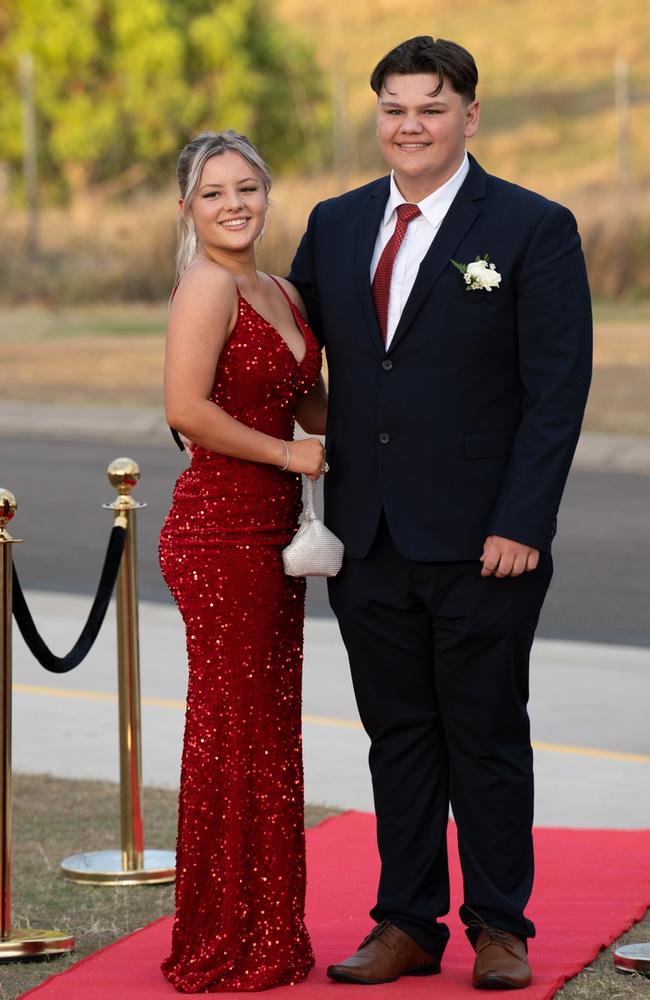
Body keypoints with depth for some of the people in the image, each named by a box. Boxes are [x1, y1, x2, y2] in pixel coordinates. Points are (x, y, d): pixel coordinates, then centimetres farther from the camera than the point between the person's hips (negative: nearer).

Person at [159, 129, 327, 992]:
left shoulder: (282, 294, 15)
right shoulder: (208, 285, -12)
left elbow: (312, 404, 26)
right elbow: (186, 408, -23)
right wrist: (286, 454, -13)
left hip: (272, 531, 9)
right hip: (220, 529, -9)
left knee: (271, 730, 13)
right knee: (231, 733, -2)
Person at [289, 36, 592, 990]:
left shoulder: (534, 228, -5)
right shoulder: (336, 225, 10)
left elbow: (557, 391, -9)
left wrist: (521, 524, -15)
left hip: (482, 543, -4)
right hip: (370, 541, 4)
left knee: (488, 736, 5)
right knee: (398, 734, 10)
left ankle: (499, 929, 17)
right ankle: (407, 927, 19)